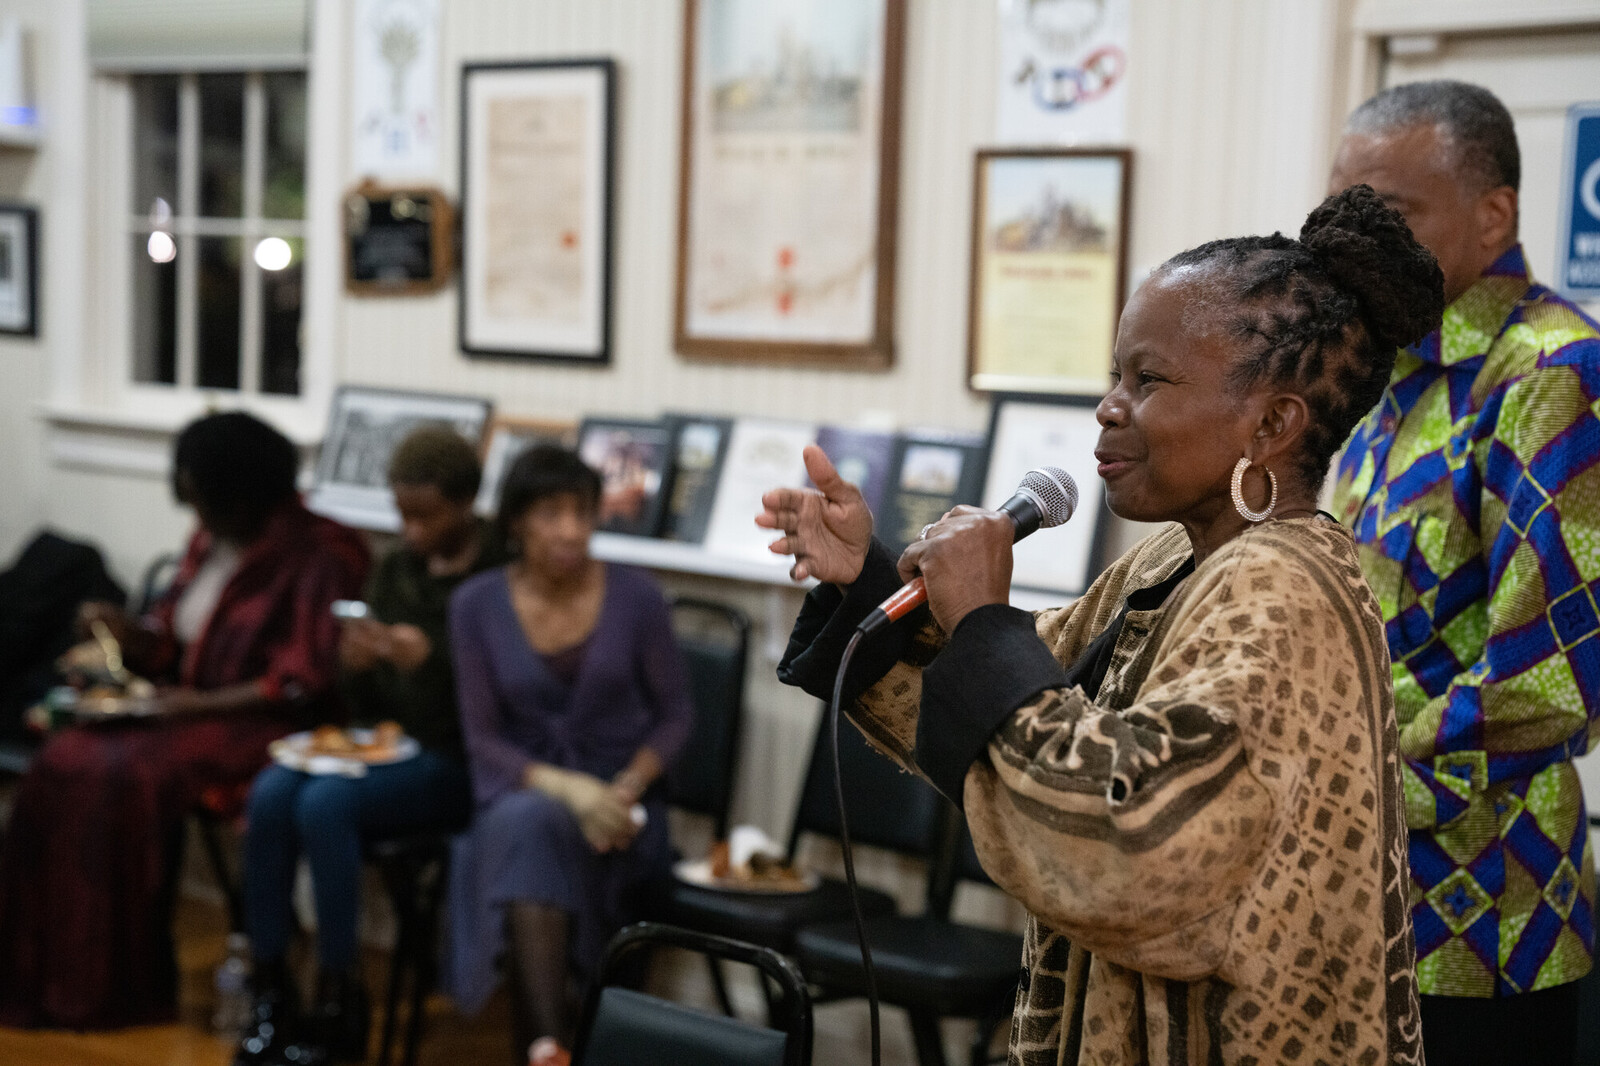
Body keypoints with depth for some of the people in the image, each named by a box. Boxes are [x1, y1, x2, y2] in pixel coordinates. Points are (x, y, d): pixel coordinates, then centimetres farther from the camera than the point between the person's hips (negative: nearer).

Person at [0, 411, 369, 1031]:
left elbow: (303, 683, -15)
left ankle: (119, 987, -16)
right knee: (64, 762, -16)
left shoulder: (314, 557, -11)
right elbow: (172, 638, 18)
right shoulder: (208, 543, 12)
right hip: (187, 708, 8)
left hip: (259, 725, -7)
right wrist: (125, 632, -3)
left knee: (129, 775, -29)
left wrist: (202, 704, -18)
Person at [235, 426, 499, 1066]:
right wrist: (354, 669, -8)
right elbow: (367, 708, 14)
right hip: (386, 745, 6)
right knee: (270, 793, -21)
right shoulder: (395, 571, 10)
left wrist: (433, 662, -26)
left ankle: (340, 1003, -13)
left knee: (324, 804, -28)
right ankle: (269, 994, -12)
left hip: (457, 765, -6)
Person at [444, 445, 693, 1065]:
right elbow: (483, 739, -2)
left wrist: (624, 790, -13)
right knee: (522, 827, -35)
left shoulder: (635, 597, -5)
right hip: (522, 793, 1)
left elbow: (675, 714, 4)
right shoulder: (476, 605, -2)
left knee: (529, 828, -33)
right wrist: (566, 787, -18)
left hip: (620, 807, -1)